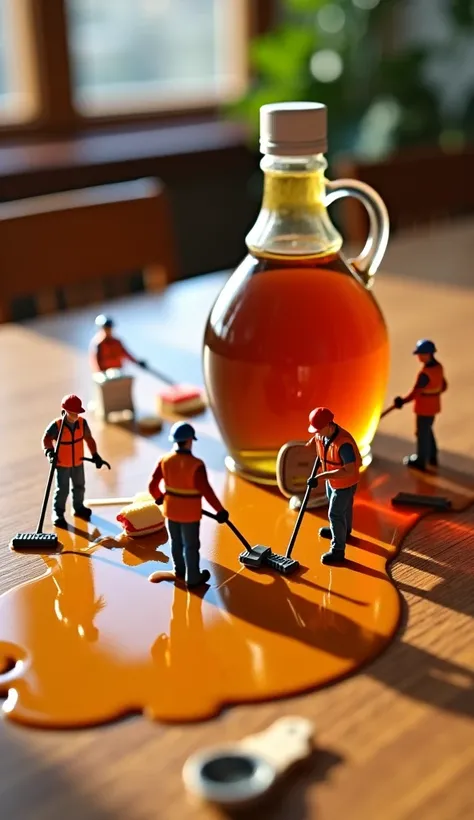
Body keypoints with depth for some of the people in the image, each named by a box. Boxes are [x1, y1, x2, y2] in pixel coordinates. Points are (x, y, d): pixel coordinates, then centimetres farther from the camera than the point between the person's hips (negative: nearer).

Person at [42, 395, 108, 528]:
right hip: (62, 464, -5)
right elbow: (46, 439, -20)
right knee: (62, 489, -2)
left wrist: (95, 455, -1)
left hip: (78, 462, 5)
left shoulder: (82, 423, -11)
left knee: (79, 486, 21)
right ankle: (58, 513, 14)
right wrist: (49, 451, -38)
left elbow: (89, 439, -1)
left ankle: (79, 508, 43)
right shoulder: (56, 425, -24)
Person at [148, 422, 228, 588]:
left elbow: (152, 485, -4)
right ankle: (193, 578, 25)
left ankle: (179, 569, 44)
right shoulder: (196, 465, -27)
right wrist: (220, 510, -14)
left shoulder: (164, 460, -11)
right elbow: (206, 491, -25)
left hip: (171, 510, 5)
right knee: (191, 546, 12)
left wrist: (158, 497, 18)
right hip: (189, 513, -5)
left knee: (176, 542, 24)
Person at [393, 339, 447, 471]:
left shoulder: (425, 374, -31)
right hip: (434, 406, 8)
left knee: (422, 433, 10)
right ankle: (432, 457, 40)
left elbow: (415, 392, -28)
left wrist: (403, 401, -14)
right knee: (428, 430, 26)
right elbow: (443, 386, 7)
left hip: (424, 409, -8)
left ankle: (420, 461, 27)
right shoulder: (438, 367, -4)